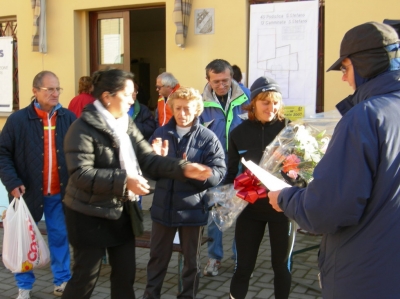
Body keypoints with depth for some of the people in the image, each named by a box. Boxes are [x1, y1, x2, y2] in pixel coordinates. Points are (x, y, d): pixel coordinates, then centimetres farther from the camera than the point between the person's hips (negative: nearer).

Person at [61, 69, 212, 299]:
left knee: (126, 274, 16)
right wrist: (124, 180, -31)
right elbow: (80, 174, -26)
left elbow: (149, 159, 1)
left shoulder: (127, 124, 8)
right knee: (86, 278, 4)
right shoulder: (84, 127, -16)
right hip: (91, 215, -7)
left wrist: (183, 168, -13)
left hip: (122, 212, 8)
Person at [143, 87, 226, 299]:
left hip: (192, 208, -2)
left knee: (191, 260, 14)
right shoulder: (161, 133, 3)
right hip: (163, 206, 2)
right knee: (157, 256, 16)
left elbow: (218, 173, -14)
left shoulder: (208, 138, -7)